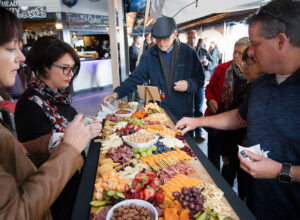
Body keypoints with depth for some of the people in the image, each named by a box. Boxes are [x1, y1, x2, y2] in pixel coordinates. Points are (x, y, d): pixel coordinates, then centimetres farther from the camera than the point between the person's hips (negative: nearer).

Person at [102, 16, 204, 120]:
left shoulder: (188, 52, -4)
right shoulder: (149, 55, -1)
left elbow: (199, 79, 2)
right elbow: (136, 78, -2)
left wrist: (188, 85, -19)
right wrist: (116, 93, -14)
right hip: (157, 111, 1)